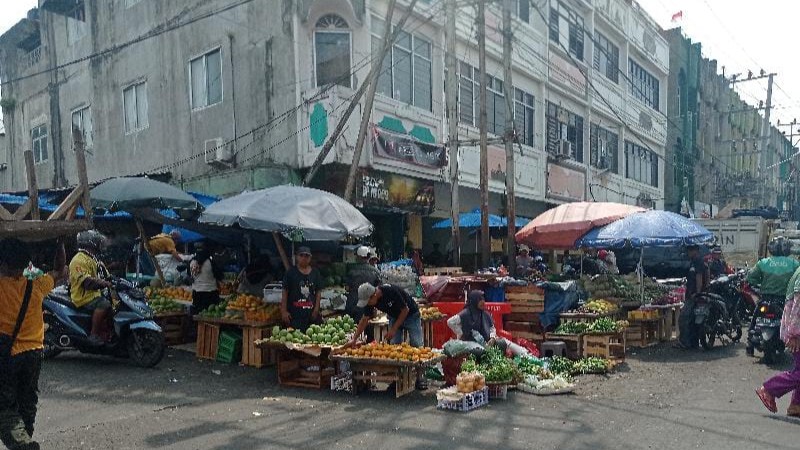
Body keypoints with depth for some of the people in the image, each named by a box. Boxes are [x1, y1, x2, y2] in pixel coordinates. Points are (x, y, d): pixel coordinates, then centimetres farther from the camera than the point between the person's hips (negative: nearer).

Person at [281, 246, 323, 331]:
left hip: (311, 314, 3)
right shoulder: (291, 273, 1)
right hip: (294, 314, -3)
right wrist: (284, 311, -4)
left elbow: (318, 292, 10)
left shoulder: (315, 273, 9)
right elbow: (285, 292, 1)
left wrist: (316, 309, 2)